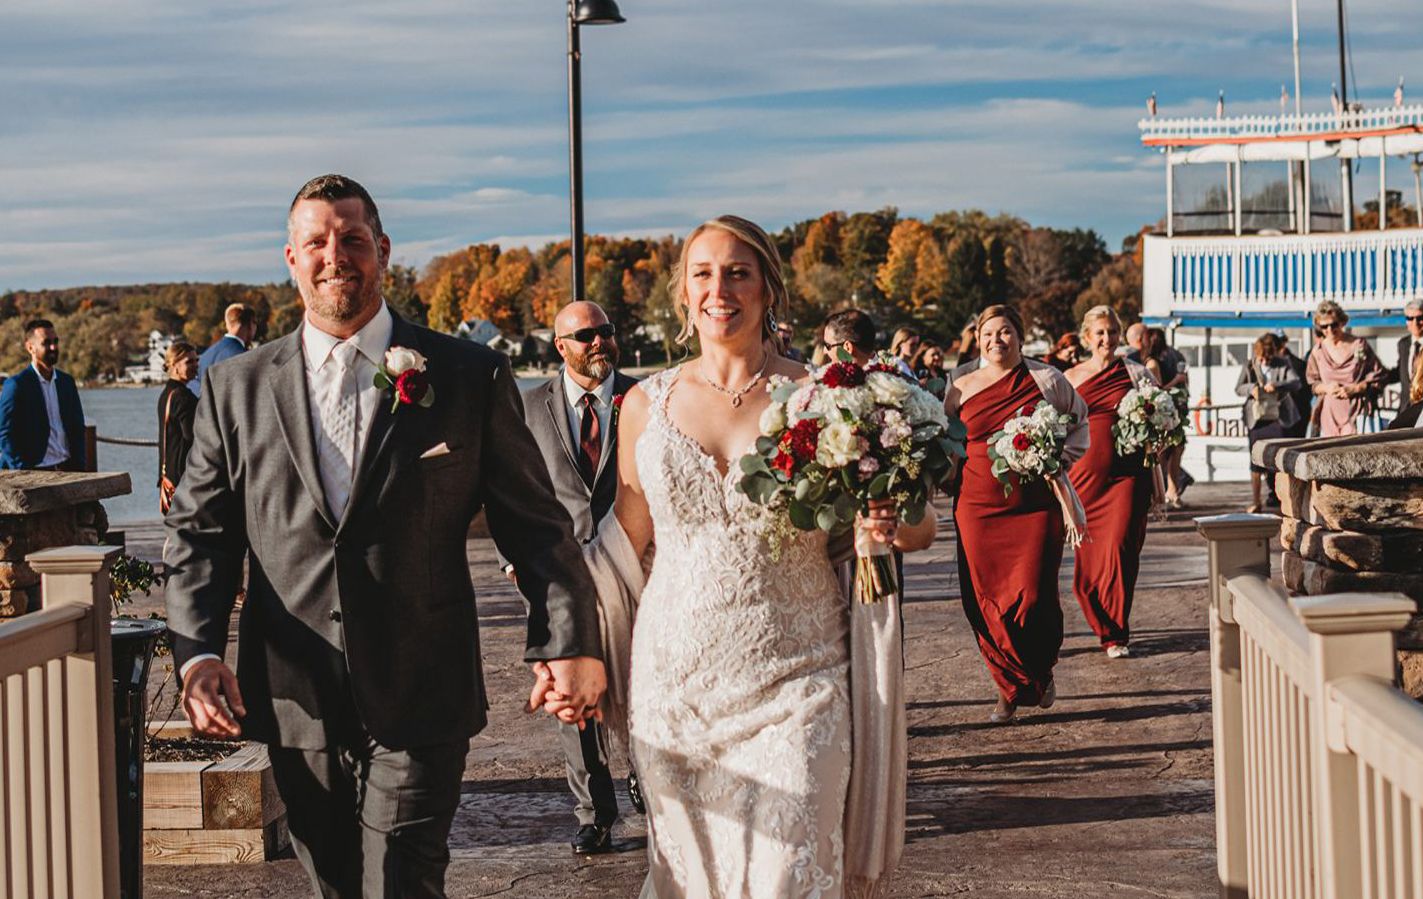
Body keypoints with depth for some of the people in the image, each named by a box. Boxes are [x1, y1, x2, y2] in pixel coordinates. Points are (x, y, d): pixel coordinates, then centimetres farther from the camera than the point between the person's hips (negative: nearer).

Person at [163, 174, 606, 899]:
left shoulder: (470, 377, 1)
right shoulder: (236, 389, 6)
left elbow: (535, 524, 0)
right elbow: (198, 533, 6)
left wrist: (567, 641, -11)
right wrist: (197, 653, -9)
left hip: (420, 704, -3)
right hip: (294, 702, 3)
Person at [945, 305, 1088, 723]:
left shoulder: (1046, 379, 3)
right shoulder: (961, 388, 8)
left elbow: (1079, 421, 18)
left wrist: (1061, 460, 4)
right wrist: (951, 476, 5)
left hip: (1037, 505, -2)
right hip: (979, 506, 2)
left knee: (1034, 598, -9)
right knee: (985, 602, 0)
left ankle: (1042, 674, 22)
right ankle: (1010, 688, 19)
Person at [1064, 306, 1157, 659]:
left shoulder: (1136, 373, 5)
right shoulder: (1071, 377, 9)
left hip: (1127, 473, -2)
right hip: (1085, 472, 2)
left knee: (1119, 548, -11)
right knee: (1087, 554, 4)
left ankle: (1116, 634, -2)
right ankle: (1105, 626, 24)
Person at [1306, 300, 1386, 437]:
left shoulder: (1359, 345, 2)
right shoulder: (1318, 351, 9)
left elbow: (1377, 377, 4)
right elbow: (1312, 383, 15)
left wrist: (1354, 388, -9)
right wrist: (1326, 388, -6)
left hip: (1356, 411, -3)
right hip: (1329, 413, 3)